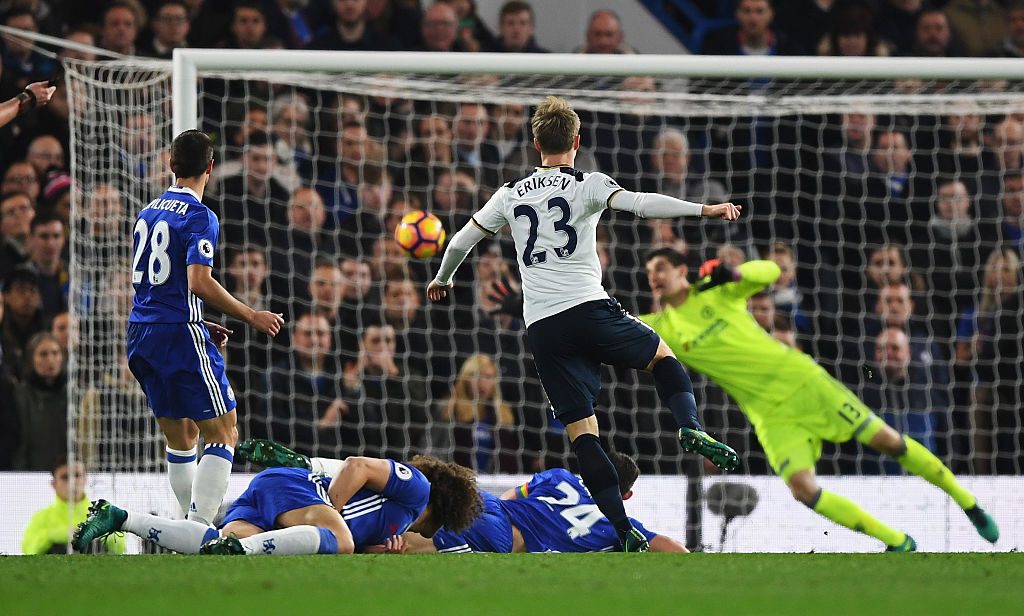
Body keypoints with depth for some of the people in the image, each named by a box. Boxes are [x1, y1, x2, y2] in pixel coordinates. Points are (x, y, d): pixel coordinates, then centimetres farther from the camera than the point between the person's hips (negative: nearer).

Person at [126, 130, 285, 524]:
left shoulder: (148, 213, 15)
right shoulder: (199, 217, -10)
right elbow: (199, 282, -21)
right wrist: (251, 316, -11)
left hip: (142, 335, 8)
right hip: (181, 336, -8)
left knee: (180, 435, 16)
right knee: (222, 434, -5)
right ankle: (199, 528, -17)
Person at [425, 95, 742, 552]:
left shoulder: (511, 194, 15)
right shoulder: (587, 185, 3)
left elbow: (461, 242, 23)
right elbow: (640, 204, -15)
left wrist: (442, 279, 42)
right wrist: (706, 210, -17)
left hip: (540, 327, 2)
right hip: (590, 308, -2)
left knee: (581, 431, 0)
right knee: (662, 356, 24)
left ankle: (627, 534, -9)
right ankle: (690, 428, -4)